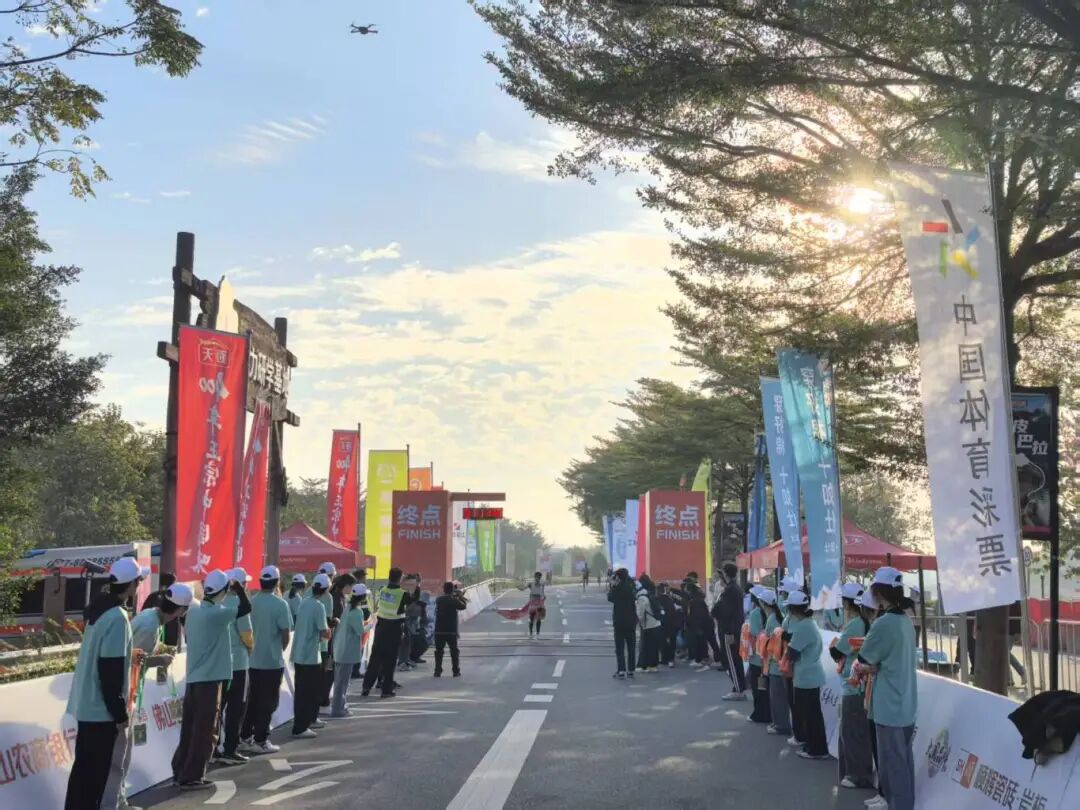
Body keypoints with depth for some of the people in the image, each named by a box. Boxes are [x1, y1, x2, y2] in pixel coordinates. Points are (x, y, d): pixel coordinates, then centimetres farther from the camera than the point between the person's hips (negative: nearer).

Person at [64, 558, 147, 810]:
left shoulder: (99, 608, 7)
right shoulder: (117, 617, -21)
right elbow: (110, 671, -21)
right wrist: (120, 713, -16)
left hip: (87, 703, 9)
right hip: (100, 708, -9)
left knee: (85, 768, 17)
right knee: (93, 772, -1)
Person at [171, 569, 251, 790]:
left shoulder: (193, 612, 8)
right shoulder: (217, 613, -16)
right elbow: (246, 607, -14)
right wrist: (237, 586, -1)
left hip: (193, 677, 8)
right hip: (210, 679, -8)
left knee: (190, 727, 14)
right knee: (205, 731, 0)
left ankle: (180, 772, 21)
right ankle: (192, 777, 2)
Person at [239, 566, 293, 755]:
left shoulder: (251, 602, 0)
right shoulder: (280, 604, -15)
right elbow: (286, 635, -13)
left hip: (253, 660, 5)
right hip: (272, 661, -5)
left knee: (252, 700, 15)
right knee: (267, 702, 3)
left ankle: (245, 738, 18)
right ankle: (261, 741, 6)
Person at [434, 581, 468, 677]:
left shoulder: (438, 600, 2)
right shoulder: (454, 600, -10)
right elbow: (463, 606, -2)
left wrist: (456, 596, 16)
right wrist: (460, 596, 9)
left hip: (439, 631, 2)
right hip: (451, 631, -2)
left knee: (439, 651, 8)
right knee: (454, 651, 10)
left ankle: (438, 671, 4)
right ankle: (456, 671, 11)